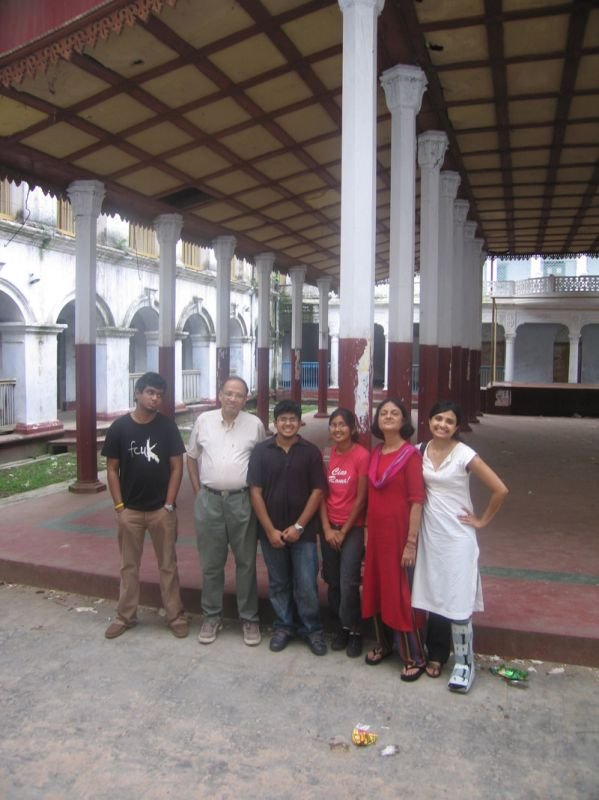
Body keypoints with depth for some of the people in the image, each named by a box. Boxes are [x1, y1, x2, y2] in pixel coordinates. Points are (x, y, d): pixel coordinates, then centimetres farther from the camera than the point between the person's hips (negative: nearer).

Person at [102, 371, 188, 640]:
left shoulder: (167, 426, -5)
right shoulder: (119, 427, -4)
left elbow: (177, 467, -3)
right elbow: (112, 469, 1)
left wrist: (169, 505, -8)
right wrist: (119, 506, -5)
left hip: (161, 509, -1)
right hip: (129, 510, 1)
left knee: (168, 565, 9)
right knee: (129, 565, 13)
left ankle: (176, 616, 19)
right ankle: (125, 616, 27)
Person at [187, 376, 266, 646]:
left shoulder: (255, 424, -2)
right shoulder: (203, 421, 1)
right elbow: (191, 457, 10)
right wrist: (198, 491, 6)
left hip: (242, 500, -1)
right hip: (209, 500, 1)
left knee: (246, 563, 8)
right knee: (211, 563, 11)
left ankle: (249, 618, 21)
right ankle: (211, 616, 26)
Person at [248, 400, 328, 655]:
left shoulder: (311, 452, -2)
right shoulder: (261, 451, -1)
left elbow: (317, 491, -4)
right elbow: (255, 491, -3)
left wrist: (299, 526, -10)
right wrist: (270, 529, -8)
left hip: (303, 531, -1)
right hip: (271, 531, 1)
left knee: (306, 585, 1)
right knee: (278, 584, 13)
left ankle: (312, 630, 21)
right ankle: (283, 627, 30)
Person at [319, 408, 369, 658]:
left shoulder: (362, 456, -13)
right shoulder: (328, 455, 4)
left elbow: (361, 499, -11)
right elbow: (322, 493, 4)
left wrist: (344, 531, -8)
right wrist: (327, 528, -4)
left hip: (353, 528, -5)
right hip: (329, 527, 5)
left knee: (348, 583, -6)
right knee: (333, 582, 10)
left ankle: (354, 631, 14)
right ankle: (341, 626, 28)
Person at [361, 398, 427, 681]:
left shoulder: (411, 454, -12)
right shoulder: (375, 454, 8)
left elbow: (417, 501, -15)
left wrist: (411, 543, -17)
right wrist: (367, 533, 10)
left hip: (399, 532, -6)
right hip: (376, 531, 6)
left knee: (402, 593, 1)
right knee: (376, 589, 16)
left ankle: (415, 658, 15)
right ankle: (383, 643, 34)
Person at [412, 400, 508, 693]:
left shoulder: (465, 455, -13)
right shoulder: (420, 451, 0)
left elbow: (500, 490, -11)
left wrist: (482, 520, -4)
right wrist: (413, 534, 6)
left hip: (457, 535, -4)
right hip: (429, 533, 4)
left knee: (457, 600, -3)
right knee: (432, 595, 11)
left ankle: (464, 663, 11)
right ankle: (436, 654, 26)